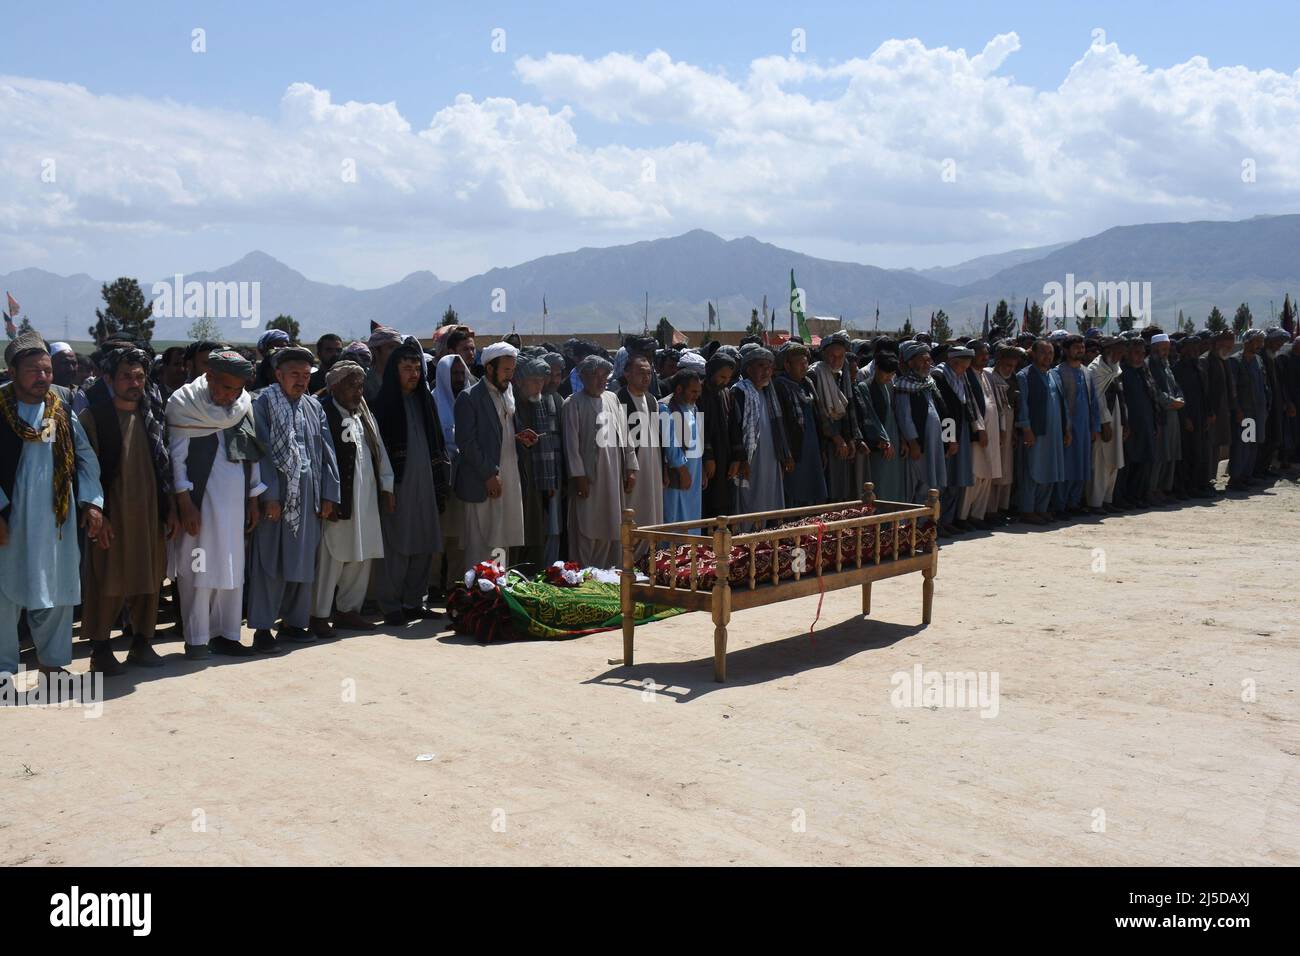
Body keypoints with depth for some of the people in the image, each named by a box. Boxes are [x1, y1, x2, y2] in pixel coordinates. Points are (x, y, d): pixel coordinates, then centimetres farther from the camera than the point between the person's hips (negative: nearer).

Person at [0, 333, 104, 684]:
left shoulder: (62, 407, 4)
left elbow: (86, 456, 9)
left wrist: (92, 501, 1)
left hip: (57, 519, 4)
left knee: (57, 592, 11)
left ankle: (52, 660, 24)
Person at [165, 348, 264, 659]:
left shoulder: (244, 404, 8)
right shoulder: (185, 402, -5)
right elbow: (177, 455, -7)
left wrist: (253, 500, 12)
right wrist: (184, 503, -12)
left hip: (235, 500, 5)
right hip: (200, 498, -5)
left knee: (232, 569, 9)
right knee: (199, 569, -2)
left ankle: (225, 634, 18)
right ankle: (196, 640, 6)